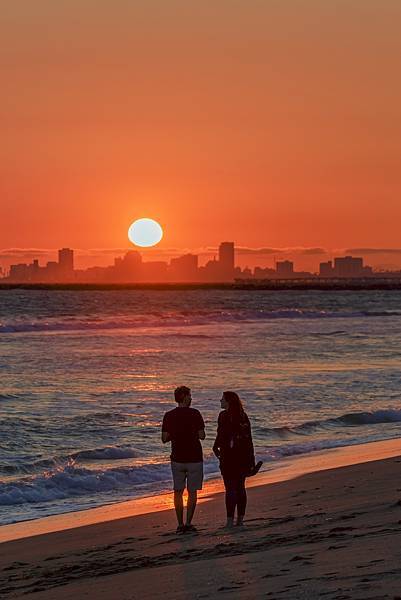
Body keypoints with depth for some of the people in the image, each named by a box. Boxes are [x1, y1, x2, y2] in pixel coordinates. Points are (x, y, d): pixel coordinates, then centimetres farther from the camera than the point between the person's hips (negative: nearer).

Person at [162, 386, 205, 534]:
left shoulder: (169, 416, -1)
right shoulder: (194, 414, -10)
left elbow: (164, 438, -1)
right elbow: (202, 435, -10)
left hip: (177, 459, 3)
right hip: (194, 459, -3)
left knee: (178, 492, 10)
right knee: (192, 492, 6)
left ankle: (180, 524, 7)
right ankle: (188, 523, 3)